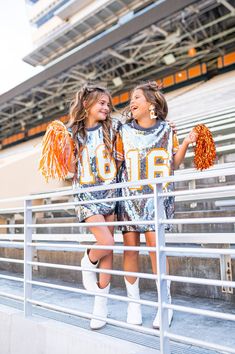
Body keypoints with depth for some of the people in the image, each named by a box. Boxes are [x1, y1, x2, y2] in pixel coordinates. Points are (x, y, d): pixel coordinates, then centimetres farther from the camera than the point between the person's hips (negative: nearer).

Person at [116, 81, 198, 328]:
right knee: (130, 247, 0)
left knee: (154, 244, -10)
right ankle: (133, 301, 17)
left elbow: (172, 165, 9)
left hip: (156, 195, -1)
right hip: (128, 195, 1)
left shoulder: (166, 130, 7)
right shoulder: (124, 131, 9)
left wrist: (185, 144, -2)